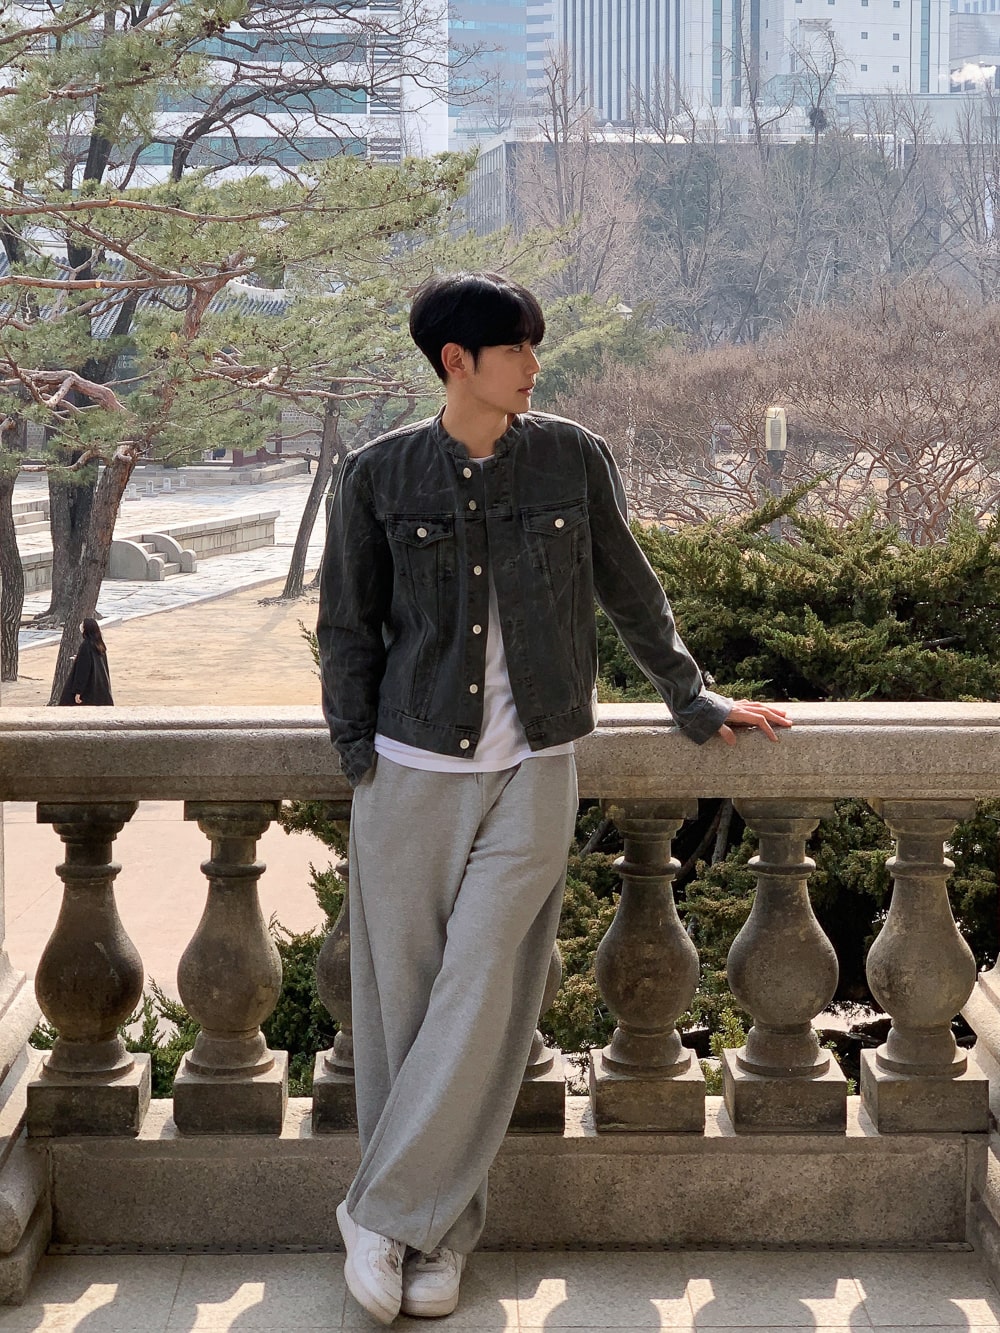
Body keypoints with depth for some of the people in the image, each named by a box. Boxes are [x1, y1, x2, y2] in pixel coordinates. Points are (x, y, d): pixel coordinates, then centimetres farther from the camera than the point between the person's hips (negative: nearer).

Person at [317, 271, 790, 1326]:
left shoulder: (574, 459, 2)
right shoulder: (379, 475, 0)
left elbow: (628, 593, 14)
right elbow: (348, 625, 6)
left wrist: (692, 701, 19)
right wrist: (356, 753, 1)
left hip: (531, 773, 0)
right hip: (412, 770, 0)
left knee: (480, 999, -7)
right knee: (402, 994, 3)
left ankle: (388, 1216, 4)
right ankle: (439, 1225, 15)